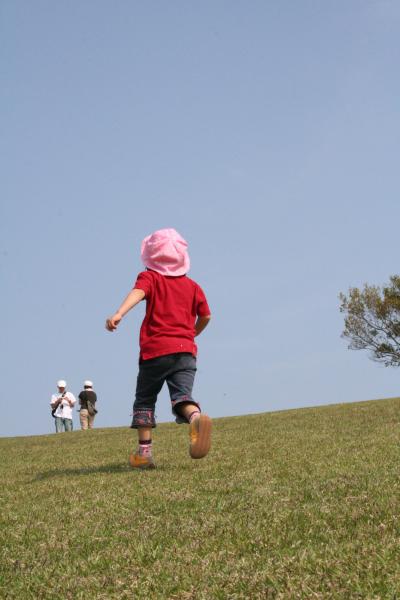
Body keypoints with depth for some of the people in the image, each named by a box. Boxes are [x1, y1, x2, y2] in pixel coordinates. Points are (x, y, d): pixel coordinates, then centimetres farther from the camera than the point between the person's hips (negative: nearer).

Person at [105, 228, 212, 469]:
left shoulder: (150, 277, 5)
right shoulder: (192, 286, 16)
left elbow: (137, 292, -17)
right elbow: (206, 316, 20)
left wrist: (119, 314, -34)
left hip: (155, 350, -2)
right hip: (186, 350, 2)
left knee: (145, 399, 13)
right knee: (182, 396, -7)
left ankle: (144, 452, 9)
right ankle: (196, 417, -42)